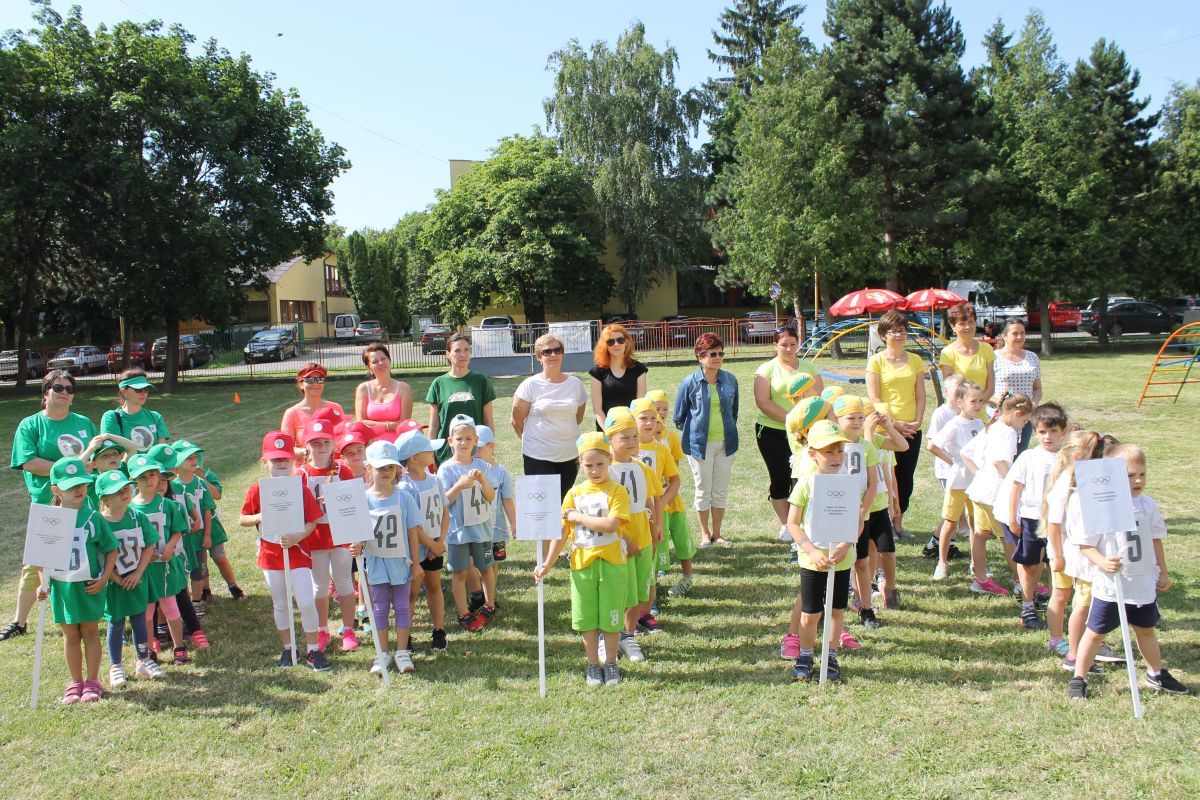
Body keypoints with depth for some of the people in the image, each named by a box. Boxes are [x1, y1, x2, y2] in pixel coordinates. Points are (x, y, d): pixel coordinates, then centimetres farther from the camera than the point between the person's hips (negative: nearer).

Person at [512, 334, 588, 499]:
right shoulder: (530, 385, -7)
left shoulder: (575, 384, 4)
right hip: (538, 457, -4)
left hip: (570, 456, 4)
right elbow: (517, 421, -1)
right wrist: (531, 440, 9)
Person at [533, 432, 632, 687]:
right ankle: (593, 665, 24)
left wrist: (579, 517, -13)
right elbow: (562, 531, 3)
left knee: (611, 616, 7)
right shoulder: (574, 494, 4)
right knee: (587, 618, 9)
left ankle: (610, 663, 24)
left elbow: (611, 524, -20)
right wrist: (548, 563, -1)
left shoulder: (617, 491, -5)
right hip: (582, 563, 2)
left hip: (611, 562, -2)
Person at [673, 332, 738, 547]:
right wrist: (692, 433, 3)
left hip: (725, 442, 3)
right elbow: (679, 417, 1)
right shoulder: (689, 383, -8)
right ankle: (705, 534, 22)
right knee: (703, 491, 7)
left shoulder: (730, 380, 2)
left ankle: (716, 533, 24)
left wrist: (729, 431, 12)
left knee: (721, 491, 10)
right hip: (700, 444, -3)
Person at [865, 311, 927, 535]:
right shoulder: (876, 361, -3)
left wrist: (917, 421, -4)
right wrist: (894, 423, -14)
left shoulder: (915, 360, 10)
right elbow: (874, 399, -8)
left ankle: (898, 522, 20)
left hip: (912, 430, 4)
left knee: (906, 478, 8)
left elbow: (920, 395, 10)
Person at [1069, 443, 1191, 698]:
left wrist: (1162, 572, 15)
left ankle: (1157, 675, 43)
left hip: (1144, 583, 5)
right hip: (1110, 586, -5)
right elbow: (1085, 545, -14)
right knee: (1095, 632, 5)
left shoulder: (1148, 505, -1)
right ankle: (1078, 679, 16)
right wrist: (1102, 562, -30)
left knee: (1146, 629, 23)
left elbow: (1156, 540, 12)